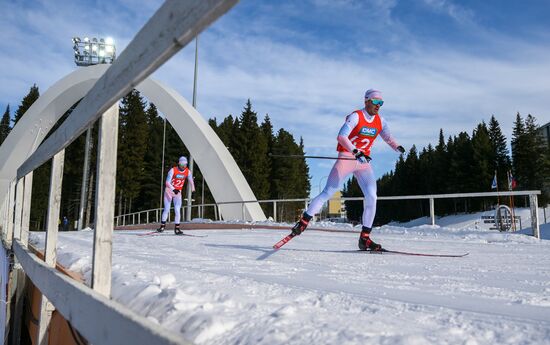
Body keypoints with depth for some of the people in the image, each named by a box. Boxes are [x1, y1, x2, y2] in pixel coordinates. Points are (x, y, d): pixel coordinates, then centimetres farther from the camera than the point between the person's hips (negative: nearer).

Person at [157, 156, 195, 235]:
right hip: (169, 190, -2)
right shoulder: (173, 170, -18)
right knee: (167, 209, -2)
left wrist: (192, 187, -15)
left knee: (178, 210, -7)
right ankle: (163, 225, 14)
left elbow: (190, 180, 5)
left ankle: (177, 228, 1)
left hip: (178, 192, 3)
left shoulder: (188, 172, -7)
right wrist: (173, 189, -37)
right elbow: (167, 182, -22)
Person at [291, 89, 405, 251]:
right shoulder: (355, 116, -11)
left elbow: (388, 137, 15)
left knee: (371, 196, -10)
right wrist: (356, 152, -36)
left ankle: (365, 238, -3)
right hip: (346, 158, -5)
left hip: (364, 161, 5)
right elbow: (341, 136, -23)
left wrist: (397, 147, -8)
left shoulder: (380, 121, 6)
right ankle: (303, 222, 4)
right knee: (328, 193, -8)